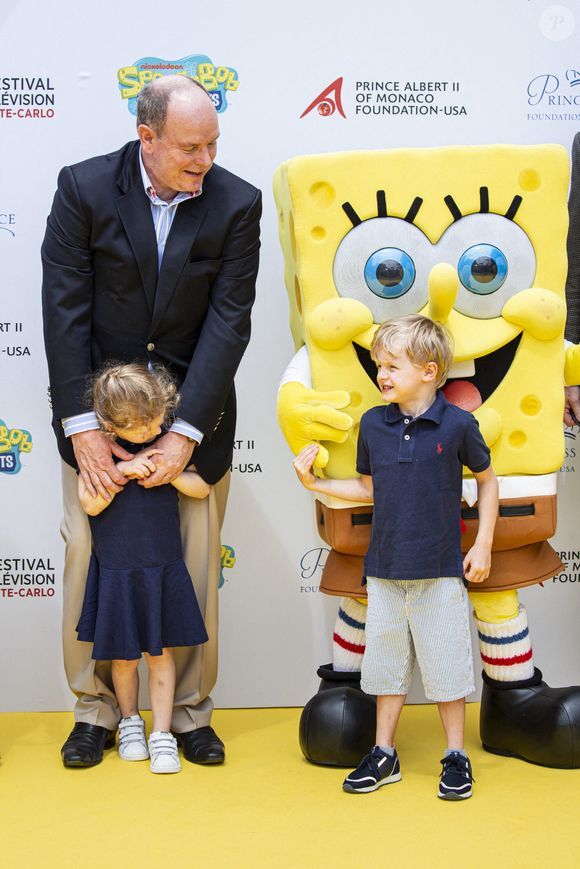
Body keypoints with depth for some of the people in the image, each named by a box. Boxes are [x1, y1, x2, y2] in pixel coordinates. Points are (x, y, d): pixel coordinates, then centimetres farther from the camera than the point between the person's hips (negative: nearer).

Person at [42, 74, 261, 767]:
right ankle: (95, 710, 21)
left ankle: (189, 712, 22)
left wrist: (185, 431, -18)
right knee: (88, 553, 3)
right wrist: (81, 426, -16)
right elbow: (64, 311, -11)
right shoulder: (83, 189, -10)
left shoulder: (237, 204, -9)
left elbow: (228, 321, -12)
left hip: (193, 407, 0)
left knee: (197, 562, 5)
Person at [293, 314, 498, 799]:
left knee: (446, 664, 5)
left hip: (440, 569, -4)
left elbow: (487, 481, 4)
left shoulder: (457, 424, -9)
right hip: (385, 568, 4)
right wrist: (316, 483, 4)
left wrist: (483, 545, 0)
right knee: (386, 661, 12)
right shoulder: (373, 424, 1)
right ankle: (384, 755, 25)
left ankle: (457, 757, 22)